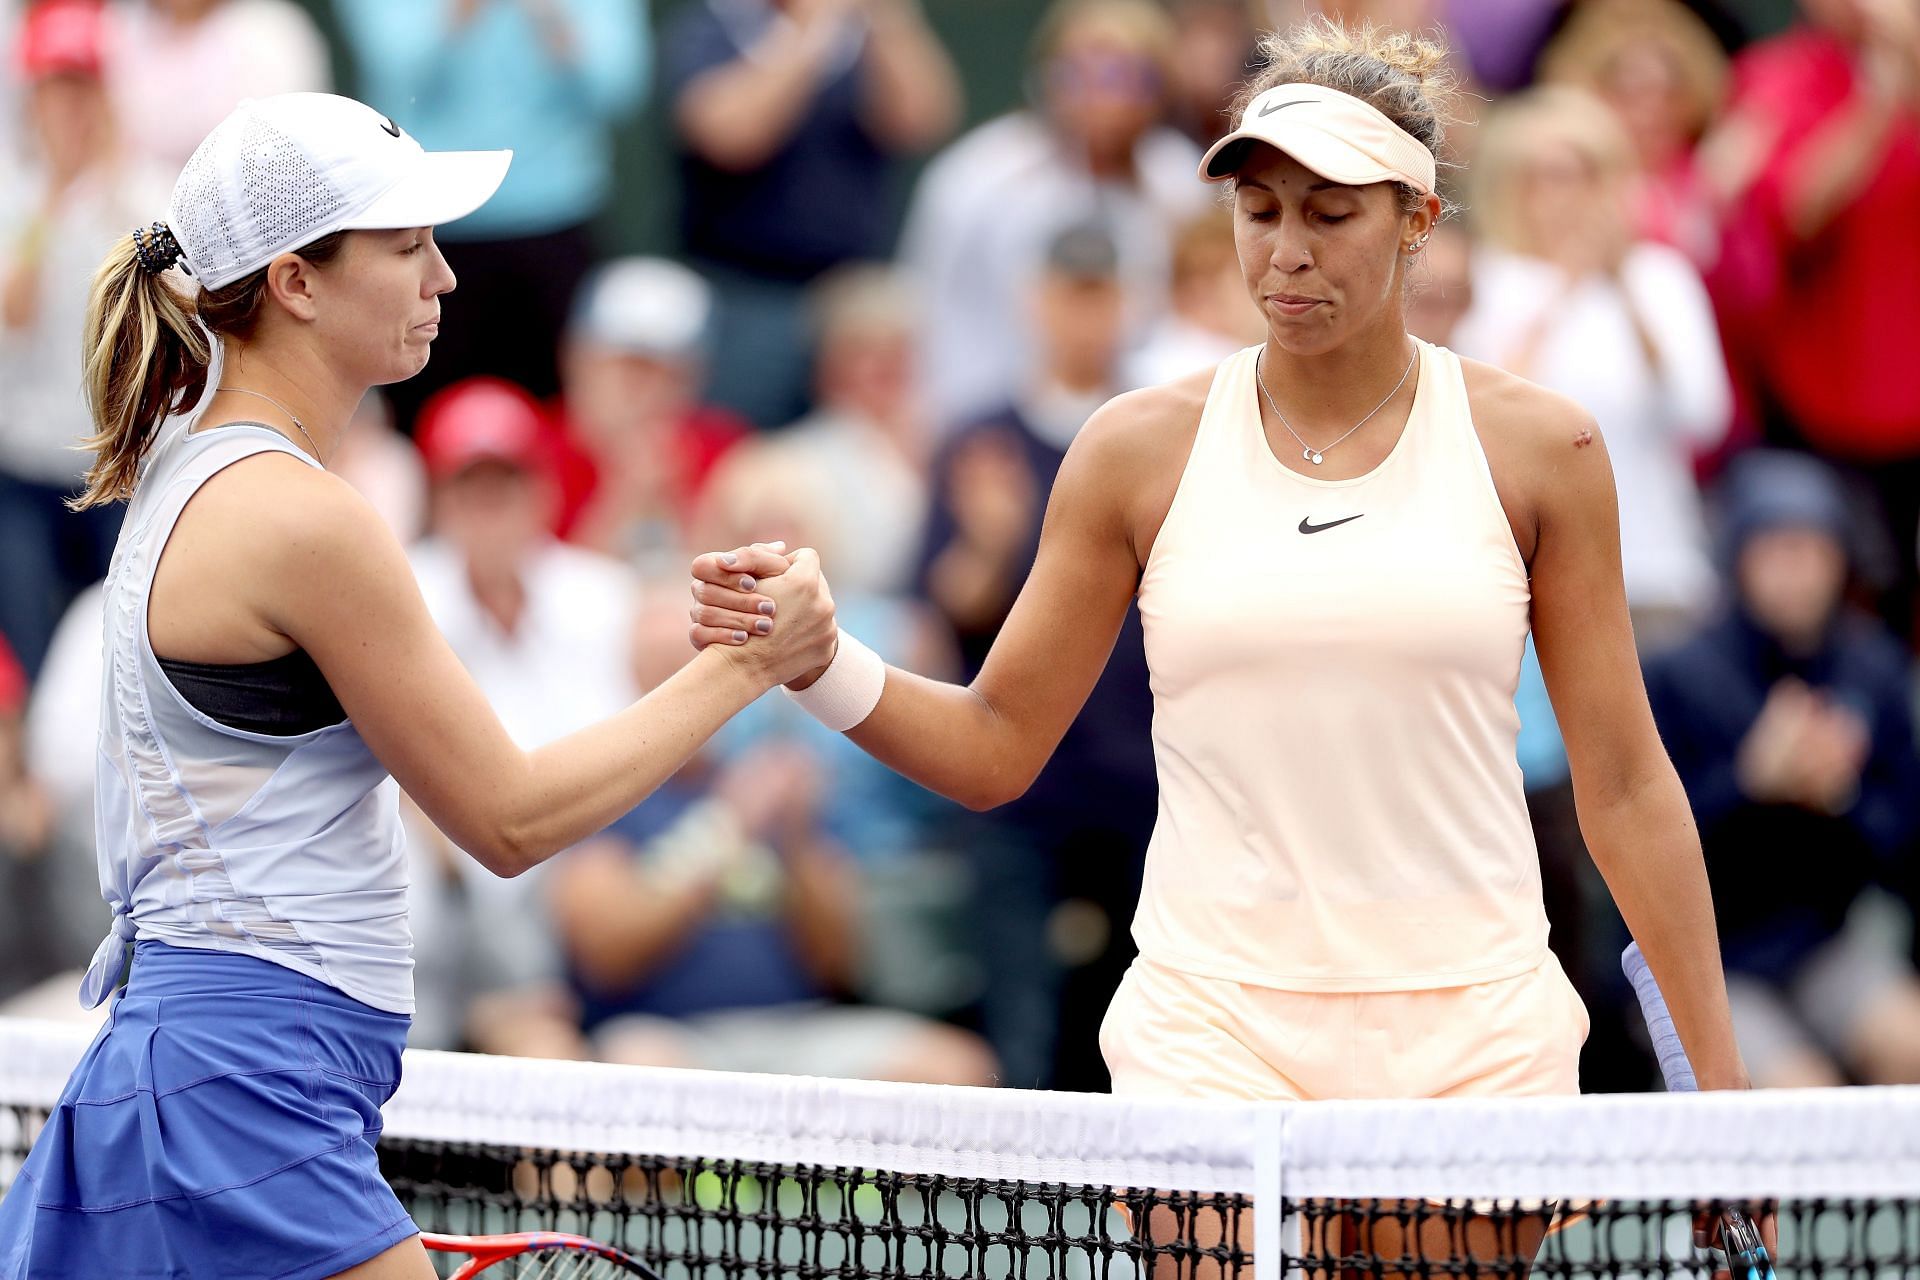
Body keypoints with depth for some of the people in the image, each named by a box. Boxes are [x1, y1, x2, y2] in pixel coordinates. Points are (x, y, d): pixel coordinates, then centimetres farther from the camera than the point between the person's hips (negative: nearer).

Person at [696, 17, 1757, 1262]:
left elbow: (1625, 786, 5)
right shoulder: (1142, 450, 4)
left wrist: (1722, 1087, 2)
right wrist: (819, 661, -11)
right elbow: (993, 748, 8)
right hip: (1215, 1032, 0)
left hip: (1472, 1043, 0)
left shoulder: (1537, 447, 2)